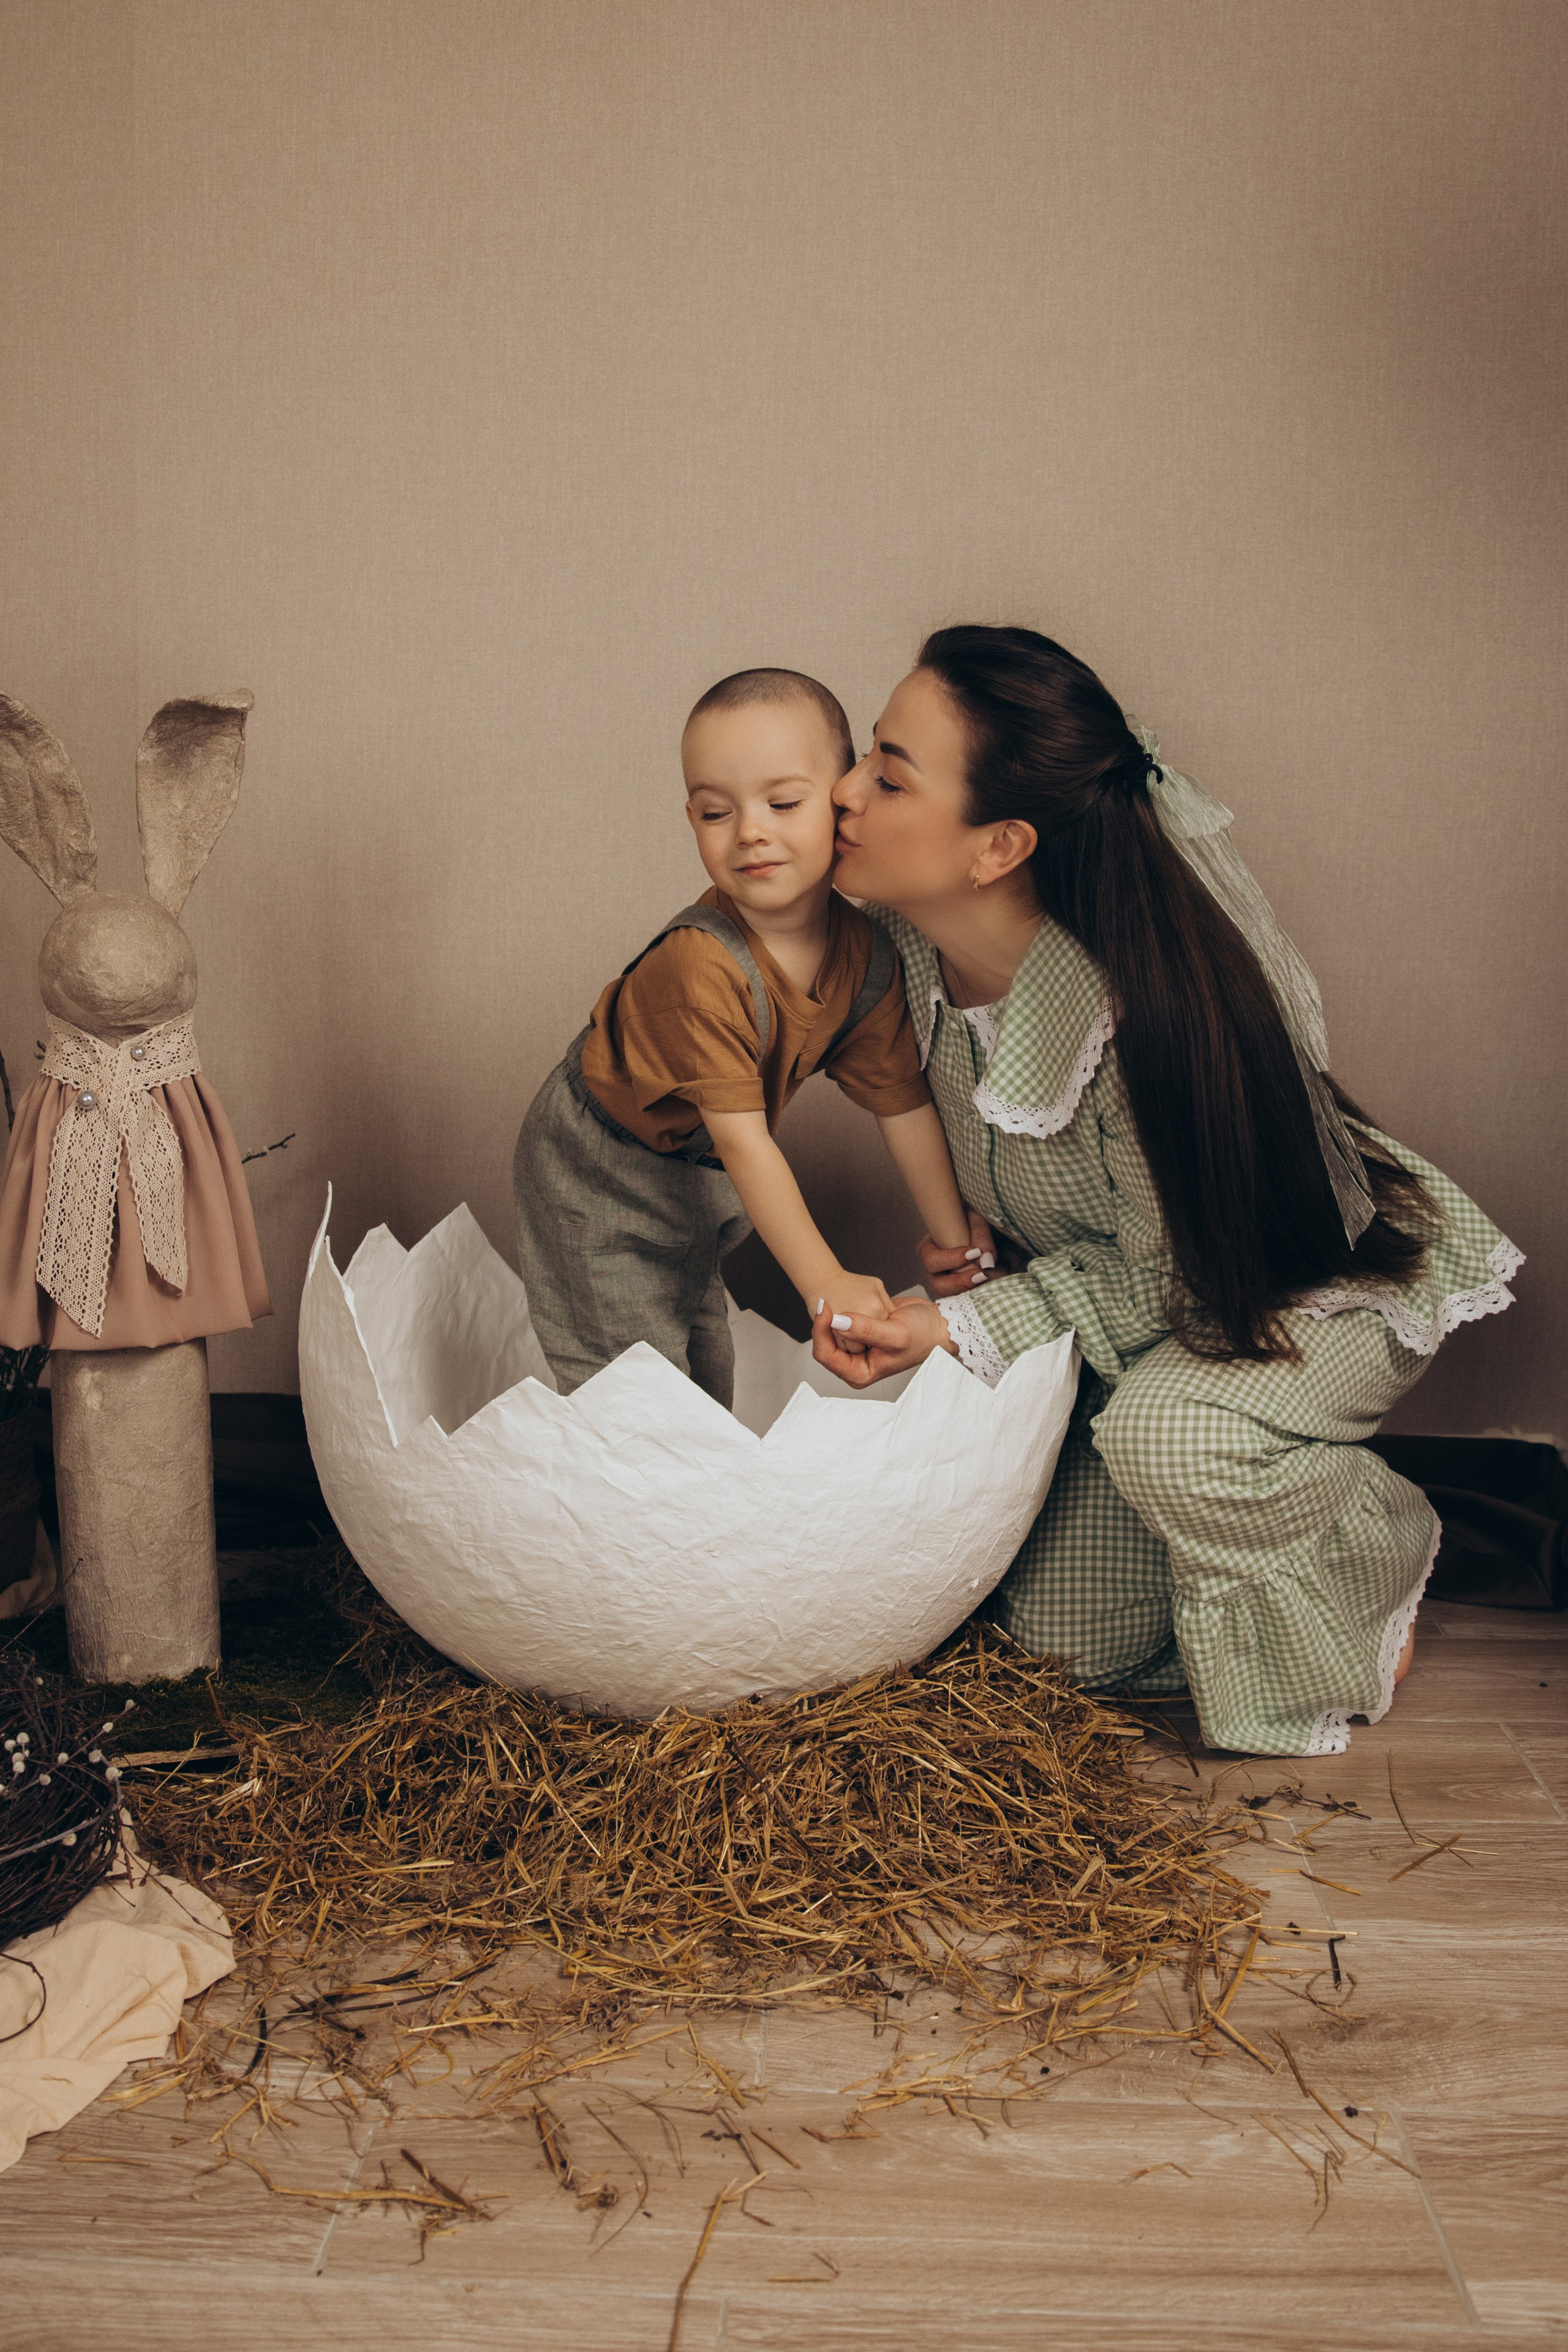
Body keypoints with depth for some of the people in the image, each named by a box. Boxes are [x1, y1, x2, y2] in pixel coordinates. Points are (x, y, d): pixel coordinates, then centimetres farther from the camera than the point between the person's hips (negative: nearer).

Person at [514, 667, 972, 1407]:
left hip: (694, 1184, 7)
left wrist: (958, 1245, -2)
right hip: (597, 1180, -7)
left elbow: (905, 1104, -5)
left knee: (710, 1383, 17)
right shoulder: (700, 964, -35)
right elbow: (743, 1141, -33)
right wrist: (824, 1282, -32)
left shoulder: (865, 955, -13)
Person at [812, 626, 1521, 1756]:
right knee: (1067, 1640, 4)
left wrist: (964, 1327, -31)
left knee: (1163, 1431, -39)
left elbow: (1176, 1273, -26)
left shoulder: (1141, 1015, -40)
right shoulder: (916, 948, -18)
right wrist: (970, 1240, -10)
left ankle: (1384, 1553, -6)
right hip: (1122, 1290, 7)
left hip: (1317, 1278, -6)